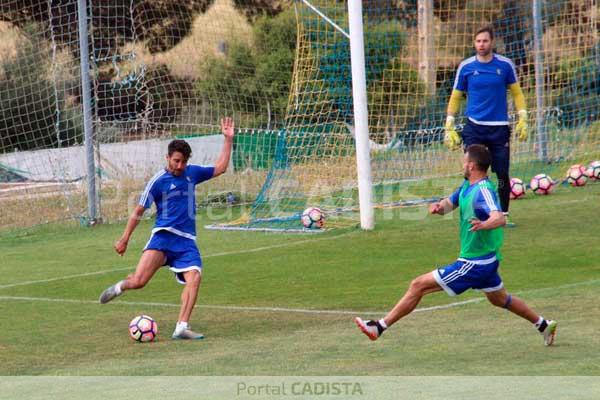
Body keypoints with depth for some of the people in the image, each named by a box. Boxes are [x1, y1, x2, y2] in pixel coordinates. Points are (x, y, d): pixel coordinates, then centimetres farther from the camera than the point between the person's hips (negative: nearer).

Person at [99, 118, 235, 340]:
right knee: (138, 281, -17)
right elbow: (139, 211, 4)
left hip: (187, 240, 4)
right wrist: (124, 239, 3)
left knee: (194, 277, -22)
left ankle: (182, 327, -25)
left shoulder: (192, 173, 13)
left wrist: (228, 140, 15)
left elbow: (220, 168, 22)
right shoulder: (158, 181, -2)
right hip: (163, 235, -4)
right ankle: (120, 287, 19)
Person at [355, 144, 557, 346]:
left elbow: (500, 218, -38)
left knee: (418, 285, -9)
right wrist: (438, 206, -13)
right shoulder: (468, 186, 6)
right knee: (500, 299, 31)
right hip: (487, 259, 10)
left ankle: (379, 327, -5)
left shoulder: (483, 191, -24)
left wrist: (483, 224, -61)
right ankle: (544, 325, 42)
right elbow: (449, 203, 12)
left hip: (474, 264, -10)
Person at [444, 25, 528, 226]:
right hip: (474, 127, 0)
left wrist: (522, 120, 1)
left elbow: (516, 93, 10)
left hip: (499, 127, 0)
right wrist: (449, 127, 3)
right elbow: (455, 97, 8)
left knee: (502, 174, 2)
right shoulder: (466, 67, 0)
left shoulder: (505, 65, 0)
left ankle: (503, 215, 14)